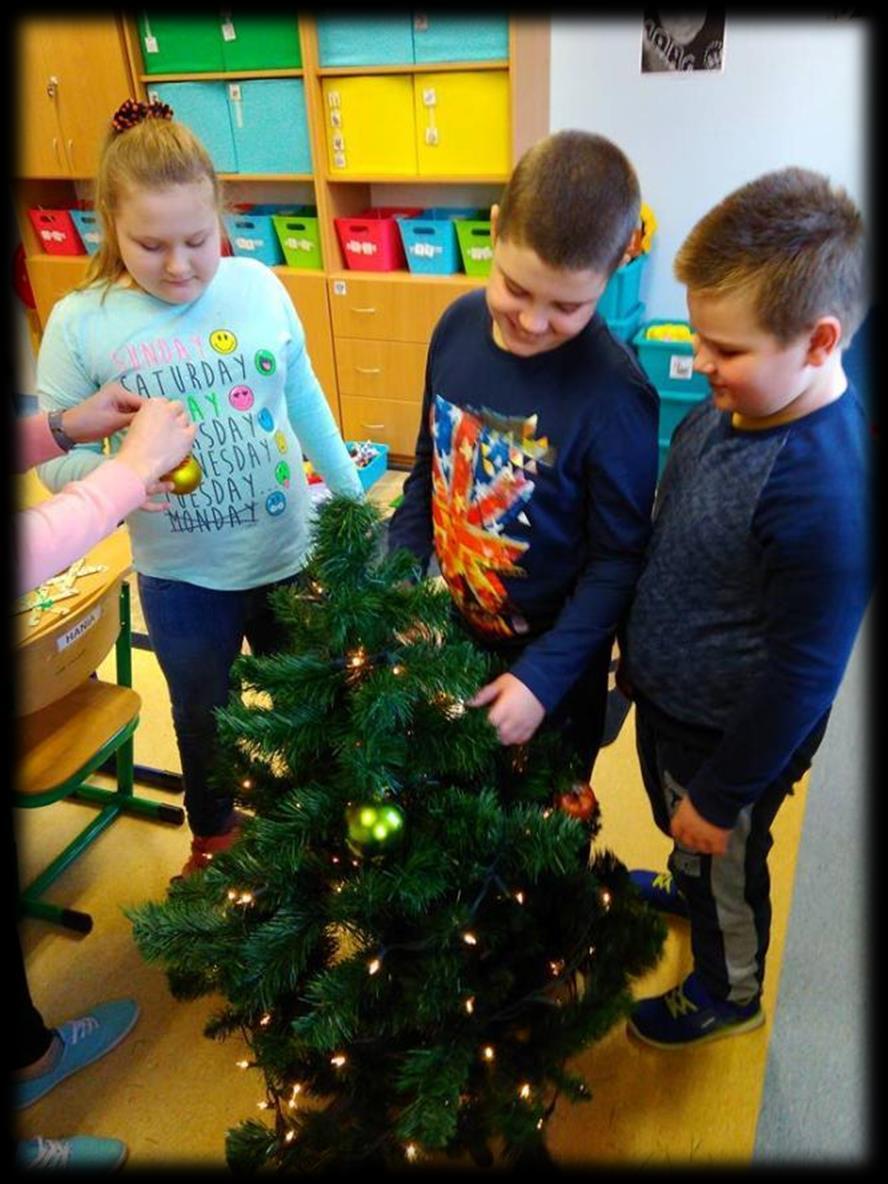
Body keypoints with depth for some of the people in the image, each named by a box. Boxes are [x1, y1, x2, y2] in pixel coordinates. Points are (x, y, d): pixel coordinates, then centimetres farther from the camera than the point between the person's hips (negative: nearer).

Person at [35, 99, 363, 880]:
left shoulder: (259, 288, -8)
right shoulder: (80, 323, -12)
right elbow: (54, 459, -9)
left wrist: (353, 500, 10)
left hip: (292, 555, 1)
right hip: (181, 577, 0)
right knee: (203, 718, 24)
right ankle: (214, 835, 53)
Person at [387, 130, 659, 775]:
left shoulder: (614, 395, -26)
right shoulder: (459, 324, -10)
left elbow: (618, 560, -18)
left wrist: (544, 675, -21)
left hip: (548, 652, -4)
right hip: (445, 629, 5)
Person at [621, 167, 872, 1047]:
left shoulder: (824, 490, -35)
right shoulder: (727, 408, -10)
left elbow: (801, 674, -27)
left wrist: (721, 794, -15)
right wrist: (636, 649, 16)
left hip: (732, 735, -7)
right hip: (666, 696, 7)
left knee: (727, 866, 21)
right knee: (676, 821, 34)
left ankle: (729, 992, 51)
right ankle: (683, 887, 66)